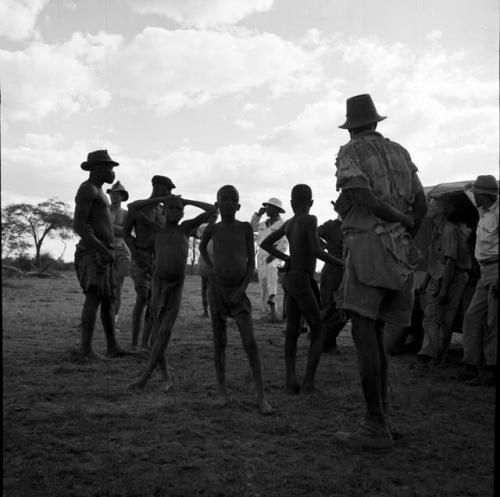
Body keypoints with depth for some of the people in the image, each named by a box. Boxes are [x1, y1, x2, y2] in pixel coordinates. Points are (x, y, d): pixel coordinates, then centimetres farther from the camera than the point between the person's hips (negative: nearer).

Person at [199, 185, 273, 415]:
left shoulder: (245, 228, -1)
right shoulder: (212, 229, 2)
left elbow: (251, 262, 0)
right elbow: (202, 248, 25)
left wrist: (242, 290, -9)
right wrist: (212, 267, 10)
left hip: (239, 290, -1)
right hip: (217, 288, 1)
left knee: (250, 342, -9)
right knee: (219, 341, 6)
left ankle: (261, 395, -6)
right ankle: (222, 390, 16)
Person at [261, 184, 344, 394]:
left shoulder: (288, 224, 9)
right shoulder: (309, 220, -12)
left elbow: (265, 243, 16)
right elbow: (317, 251, -21)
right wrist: (343, 264, -12)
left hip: (290, 278, 7)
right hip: (303, 282, -7)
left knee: (292, 332, 8)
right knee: (318, 332, 1)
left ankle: (291, 377, -4)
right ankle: (309, 381, -9)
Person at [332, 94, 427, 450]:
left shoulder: (349, 154, 0)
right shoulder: (401, 153, 19)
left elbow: (365, 200, -15)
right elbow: (422, 206, 13)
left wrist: (404, 221, -2)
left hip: (369, 245, -7)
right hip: (401, 254, 7)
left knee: (363, 332, -9)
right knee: (374, 332, 12)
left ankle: (376, 427, -13)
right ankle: (381, 417, 11)